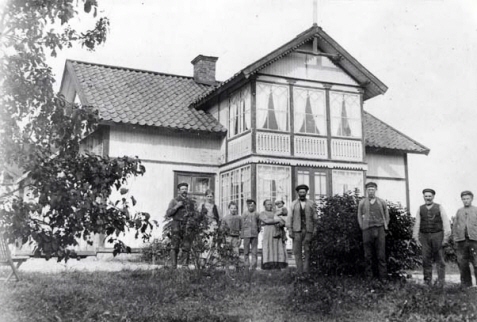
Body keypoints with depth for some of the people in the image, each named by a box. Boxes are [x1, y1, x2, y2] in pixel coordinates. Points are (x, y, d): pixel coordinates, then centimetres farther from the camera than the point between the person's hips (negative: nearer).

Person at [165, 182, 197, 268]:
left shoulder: (191, 202, 15)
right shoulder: (174, 201, 5)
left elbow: (194, 214, 23)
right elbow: (168, 214, -2)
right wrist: (177, 206, -13)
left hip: (187, 228, 3)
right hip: (177, 227, -2)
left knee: (186, 248, -1)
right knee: (174, 247, -8)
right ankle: (174, 266, -6)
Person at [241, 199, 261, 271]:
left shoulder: (256, 214, 9)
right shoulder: (244, 214, 5)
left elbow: (259, 224, 19)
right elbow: (242, 225, 5)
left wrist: (258, 231, 10)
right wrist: (241, 235, 1)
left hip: (254, 235, 1)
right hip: (246, 234, -1)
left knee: (254, 251, 0)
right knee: (246, 252, 1)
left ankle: (254, 266, 3)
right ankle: (246, 266, 6)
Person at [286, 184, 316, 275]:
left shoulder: (311, 204, 7)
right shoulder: (293, 204, 8)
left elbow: (315, 218, 5)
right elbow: (289, 218, 5)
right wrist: (290, 230, -3)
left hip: (308, 230, 0)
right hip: (297, 230, 1)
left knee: (308, 250, -6)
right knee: (297, 251, -1)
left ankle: (306, 270, -4)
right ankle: (299, 270, 3)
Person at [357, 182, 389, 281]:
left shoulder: (382, 202, 10)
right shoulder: (362, 203, 9)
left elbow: (387, 216, 16)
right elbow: (359, 217, 14)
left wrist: (384, 227, 7)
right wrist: (363, 227, 5)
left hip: (380, 230, 0)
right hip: (367, 230, 0)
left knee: (381, 255, -2)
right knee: (368, 256, 0)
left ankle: (383, 278, 1)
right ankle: (369, 277, 6)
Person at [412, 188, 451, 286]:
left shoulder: (439, 207, 4)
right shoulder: (420, 209, 9)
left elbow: (445, 222, -1)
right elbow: (417, 224, 8)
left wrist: (446, 237, -9)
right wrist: (416, 238, 3)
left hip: (437, 235, -2)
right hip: (424, 236, 2)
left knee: (439, 259, 0)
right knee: (426, 259, 2)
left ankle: (440, 281, 4)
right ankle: (427, 281, 8)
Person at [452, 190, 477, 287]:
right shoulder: (459, 211, 16)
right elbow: (455, 226, 15)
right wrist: (455, 238, 7)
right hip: (461, 240, 3)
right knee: (462, 263, 4)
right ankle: (466, 284, 13)